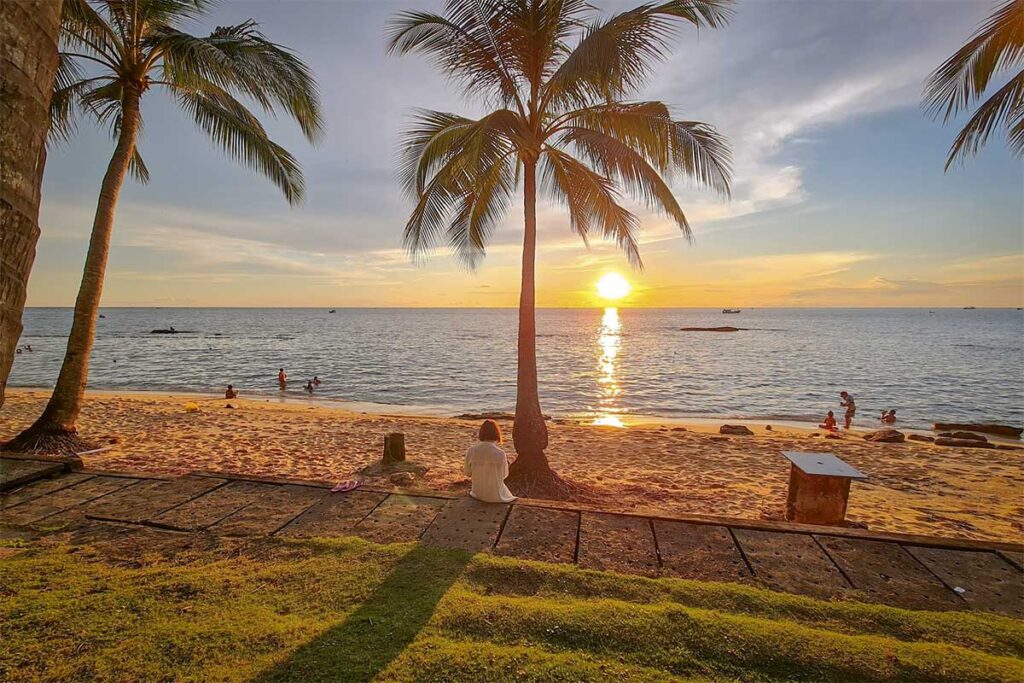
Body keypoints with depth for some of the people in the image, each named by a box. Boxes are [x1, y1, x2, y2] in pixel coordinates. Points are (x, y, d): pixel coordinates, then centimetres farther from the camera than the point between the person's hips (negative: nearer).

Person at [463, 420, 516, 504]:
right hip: (496, 496, -3)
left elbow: (468, 473, -1)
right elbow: (504, 474, -6)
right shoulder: (500, 454, -25)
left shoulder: (471, 451, -18)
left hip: (477, 493, 3)